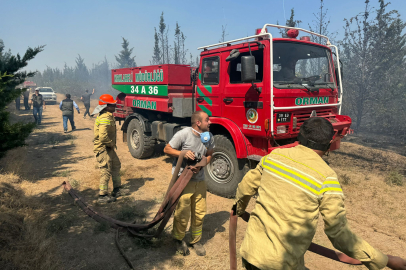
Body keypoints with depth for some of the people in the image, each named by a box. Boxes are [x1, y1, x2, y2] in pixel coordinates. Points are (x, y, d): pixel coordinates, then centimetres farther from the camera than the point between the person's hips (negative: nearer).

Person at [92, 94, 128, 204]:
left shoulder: (108, 116, 10)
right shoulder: (105, 119, -24)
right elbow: (103, 136, -34)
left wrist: (112, 144, 13)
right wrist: (111, 144, -18)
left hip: (109, 148, 11)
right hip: (103, 149, -11)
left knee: (116, 166, 20)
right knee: (106, 171, -3)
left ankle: (117, 189, 32)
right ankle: (102, 196, 9)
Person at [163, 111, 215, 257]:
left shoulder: (209, 137, 0)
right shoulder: (183, 134, -17)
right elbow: (167, 149, -8)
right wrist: (183, 153, -24)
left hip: (199, 180, 5)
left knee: (199, 213, 12)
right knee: (182, 213, 4)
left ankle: (196, 241, 34)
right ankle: (179, 239, 31)